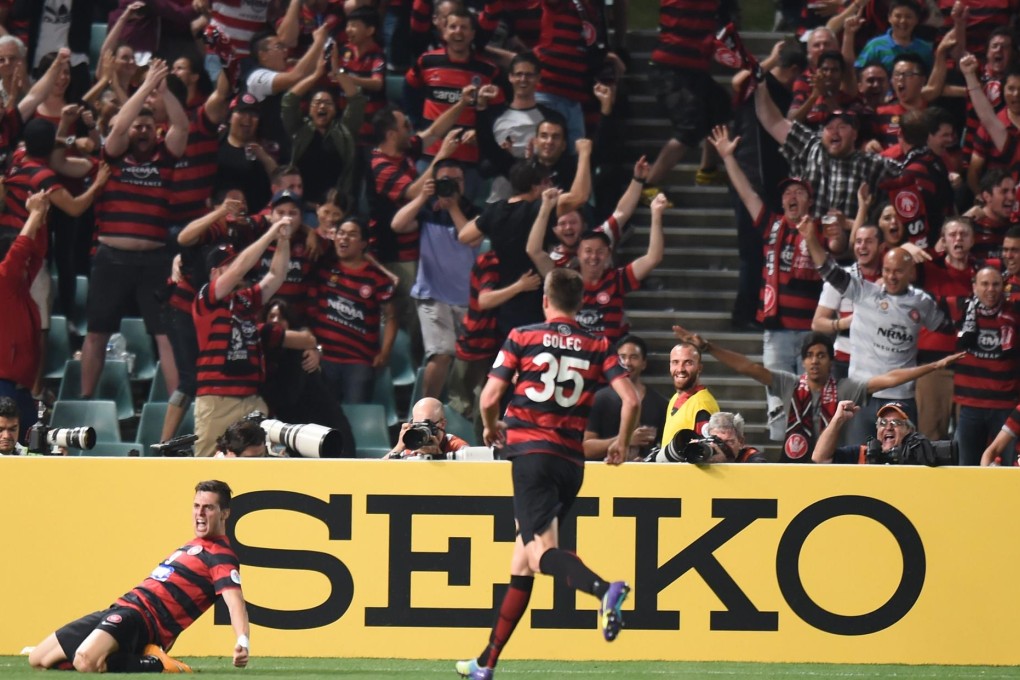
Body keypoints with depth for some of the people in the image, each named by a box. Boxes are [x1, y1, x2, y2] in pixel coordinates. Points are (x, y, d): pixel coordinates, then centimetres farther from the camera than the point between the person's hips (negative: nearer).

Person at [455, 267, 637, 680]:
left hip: (530, 449, -5)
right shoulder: (597, 347, 8)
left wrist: (491, 428, 20)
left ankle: (604, 589, -47)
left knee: (541, 551, -17)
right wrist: (621, 445, 15)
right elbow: (630, 399, -2)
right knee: (522, 561, 13)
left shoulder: (522, 338, 2)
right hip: (571, 460, 5)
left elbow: (489, 398, -2)